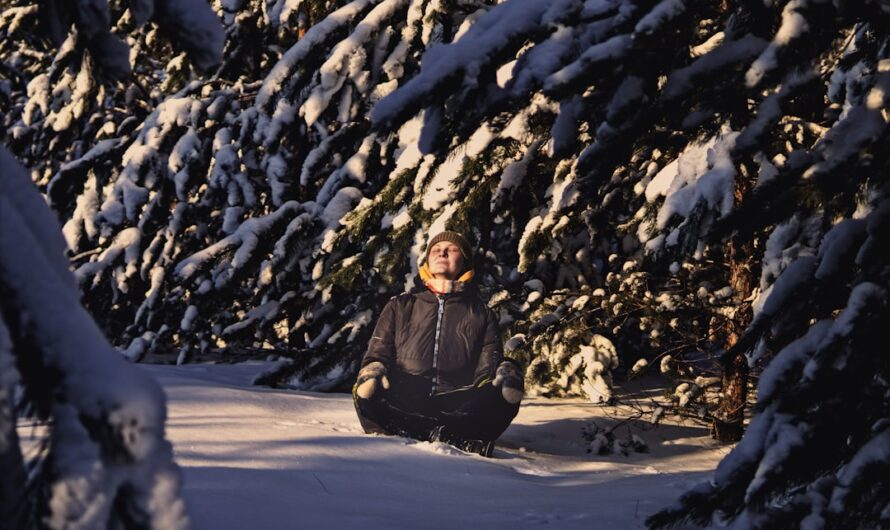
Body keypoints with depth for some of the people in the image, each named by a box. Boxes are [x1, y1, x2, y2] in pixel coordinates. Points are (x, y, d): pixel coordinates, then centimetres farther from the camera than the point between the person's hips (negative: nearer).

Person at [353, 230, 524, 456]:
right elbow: (378, 354, 18)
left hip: (457, 407, 0)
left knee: (504, 397, -32)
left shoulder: (482, 315, 24)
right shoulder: (400, 307, 26)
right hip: (404, 406, 0)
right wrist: (372, 371, -8)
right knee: (367, 391, -34)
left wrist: (506, 376, -11)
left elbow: (488, 370, 15)